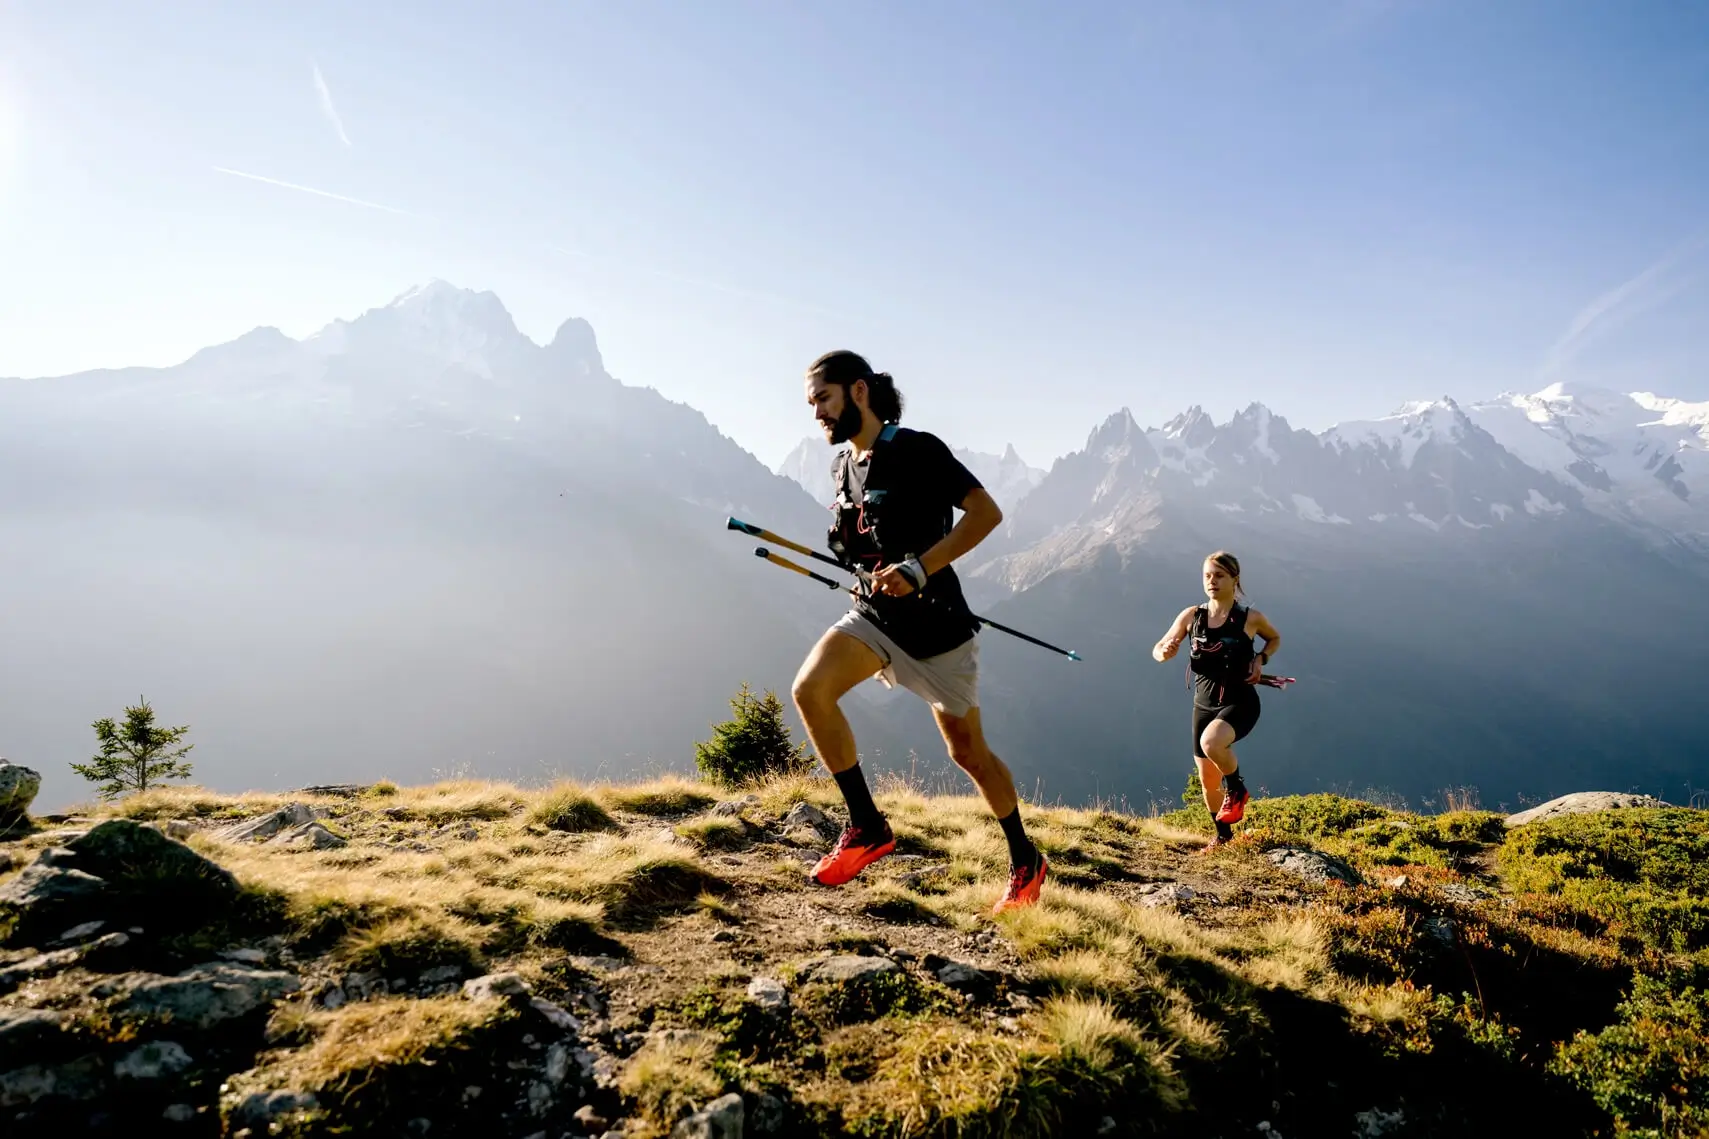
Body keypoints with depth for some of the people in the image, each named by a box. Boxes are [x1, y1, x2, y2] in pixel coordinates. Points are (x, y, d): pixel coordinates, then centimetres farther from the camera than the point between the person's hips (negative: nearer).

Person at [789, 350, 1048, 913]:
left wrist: (918, 570, -24)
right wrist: (873, 579, 6)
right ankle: (868, 827, -6)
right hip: (873, 613, 6)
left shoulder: (918, 450, -13)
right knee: (809, 689, -21)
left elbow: (987, 512, -17)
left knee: (968, 751, 6)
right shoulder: (842, 466, 8)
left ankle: (1025, 862, 30)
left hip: (934, 621, -5)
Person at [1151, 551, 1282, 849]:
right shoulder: (1191, 616, -3)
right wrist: (1164, 652, -21)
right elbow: (1158, 650, 3)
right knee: (1208, 780, 13)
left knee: (1210, 742, -35)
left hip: (1240, 702, -4)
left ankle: (1237, 790, -4)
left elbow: (1275, 638, 13)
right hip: (1204, 704, 4)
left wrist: (1260, 659, -6)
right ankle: (1223, 834, 40)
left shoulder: (1250, 618, -8)